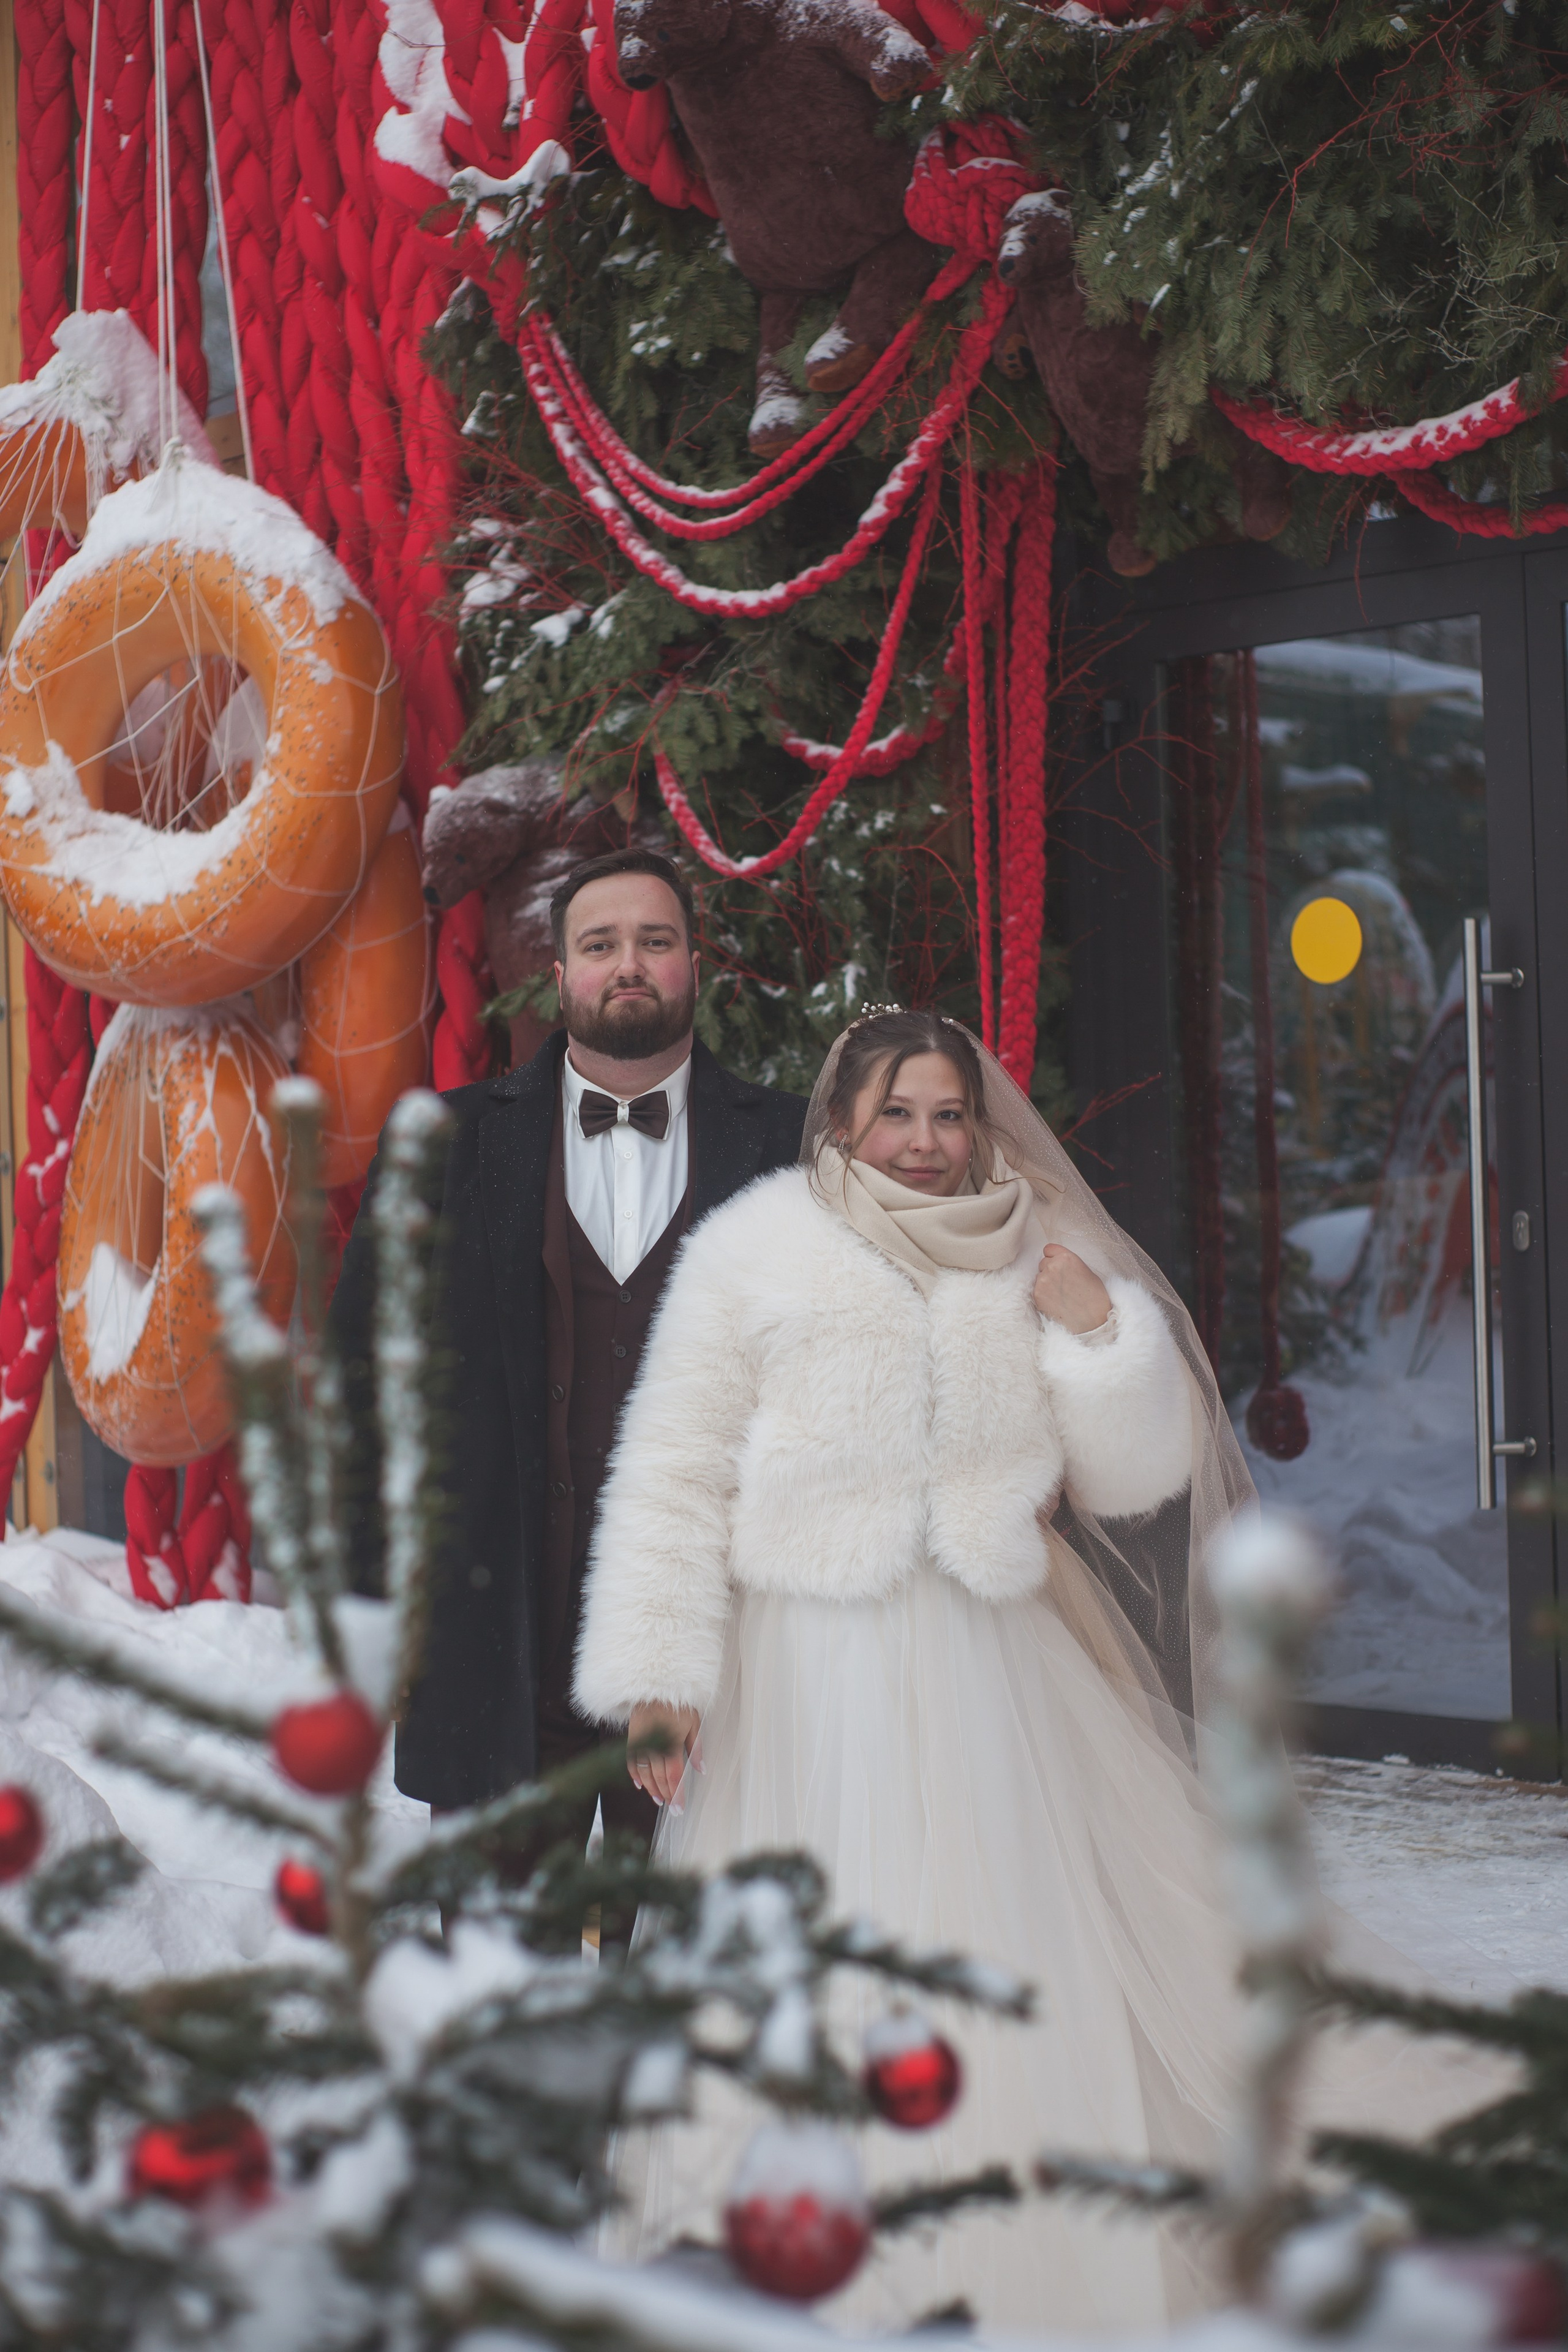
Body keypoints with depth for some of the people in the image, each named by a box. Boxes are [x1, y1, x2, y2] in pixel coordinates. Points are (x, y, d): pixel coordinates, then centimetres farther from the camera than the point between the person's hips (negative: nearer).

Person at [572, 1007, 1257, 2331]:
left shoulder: (1035, 1264, 8)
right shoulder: (759, 1250, -2)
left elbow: (1134, 1480, 9)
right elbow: (677, 1467, -4)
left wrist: (1099, 1330, -7)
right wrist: (659, 1673, -9)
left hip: (993, 1665, 3)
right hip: (811, 1664, -3)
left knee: (1012, 1954, 5)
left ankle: (1026, 2258, 20)